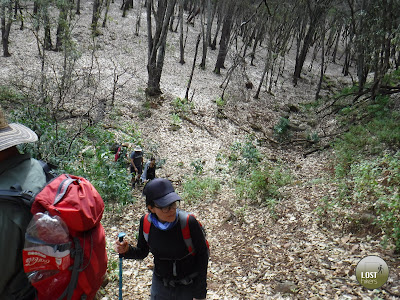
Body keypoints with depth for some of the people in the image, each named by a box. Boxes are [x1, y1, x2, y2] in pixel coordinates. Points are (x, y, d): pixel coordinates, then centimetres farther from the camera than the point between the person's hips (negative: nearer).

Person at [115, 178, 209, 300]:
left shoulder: (189, 222, -26)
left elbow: (202, 254, -13)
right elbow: (142, 252, 2)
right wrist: (127, 251, -20)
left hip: (188, 287, -3)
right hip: (160, 284, 3)